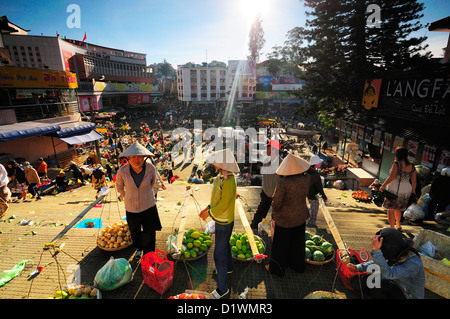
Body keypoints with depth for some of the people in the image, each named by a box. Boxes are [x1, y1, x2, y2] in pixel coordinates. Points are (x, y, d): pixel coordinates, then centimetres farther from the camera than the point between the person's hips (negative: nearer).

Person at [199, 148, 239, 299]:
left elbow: (223, 206, -30)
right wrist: (208, 208, 4)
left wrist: (208, 213, -14)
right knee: (224, 244, 30)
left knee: (219, 254, 4)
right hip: (222, 219, 10)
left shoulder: (228, 183, -36)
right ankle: (228, 267, 55)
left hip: (224, 223, -9)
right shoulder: (223, 176, -4)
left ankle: (222, 287, 24)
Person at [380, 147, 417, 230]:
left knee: (390, 209, 3)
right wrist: (413, 192, 17)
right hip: (406, 190, 7)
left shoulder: (396, 164, -13)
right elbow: (414, 181, 9)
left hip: (394, 190, -7)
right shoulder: (412, 166, 5)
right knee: (398, 209, 25)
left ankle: (392, 228, 6)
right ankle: (398, 225, 27)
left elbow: (391, 177, -20)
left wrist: (383, 186, -11)